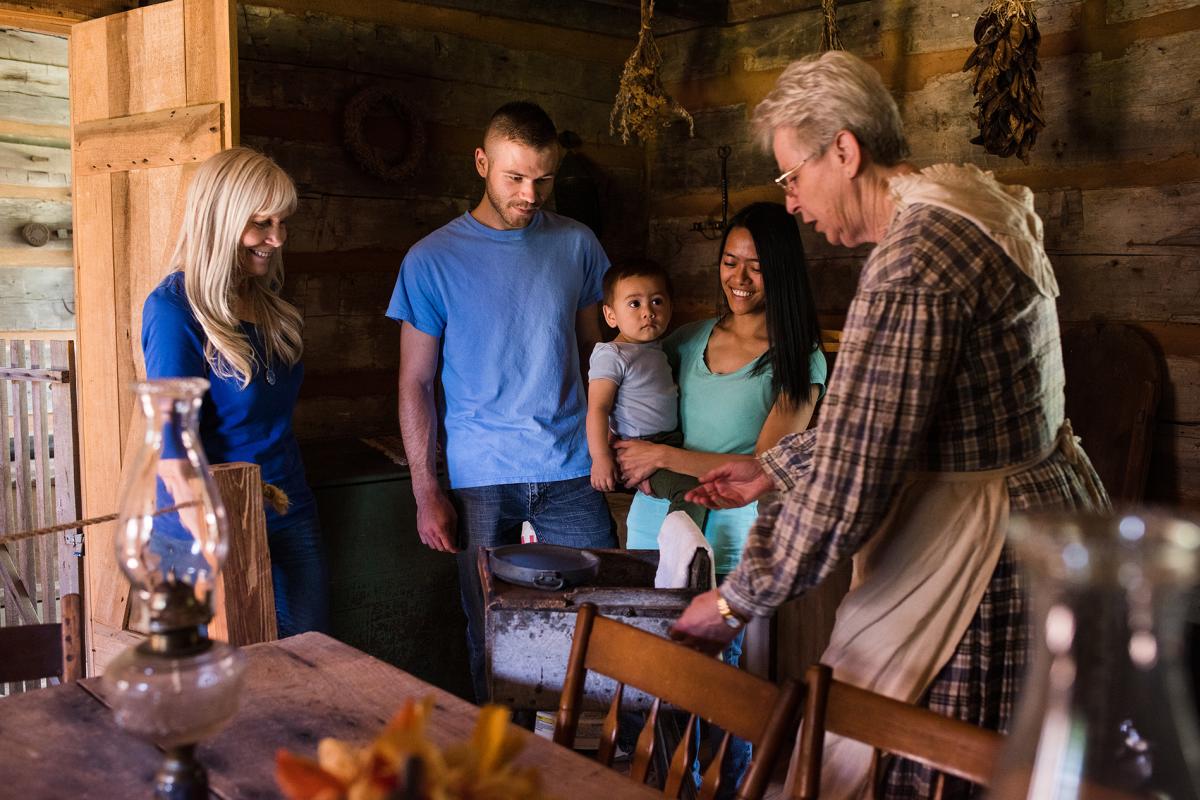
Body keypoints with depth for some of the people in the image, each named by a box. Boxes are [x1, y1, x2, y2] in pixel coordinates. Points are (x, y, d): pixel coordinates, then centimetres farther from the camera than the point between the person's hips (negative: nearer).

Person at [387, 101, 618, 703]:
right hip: (480, 479, -2)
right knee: (491, 636, 7)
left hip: (572, 471, 2)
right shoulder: (432, 260, -1)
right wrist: (425, 491, -4)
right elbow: (415, 383, 1)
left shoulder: (576, 245, 6)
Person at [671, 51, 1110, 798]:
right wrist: (772, 468, 17)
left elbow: (848, 480, -24)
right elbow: (875, 412, 16)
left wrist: (737, 602, -11)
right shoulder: (966, 199, 8)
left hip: (990, 558, -10)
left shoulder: (913, 266, -24)